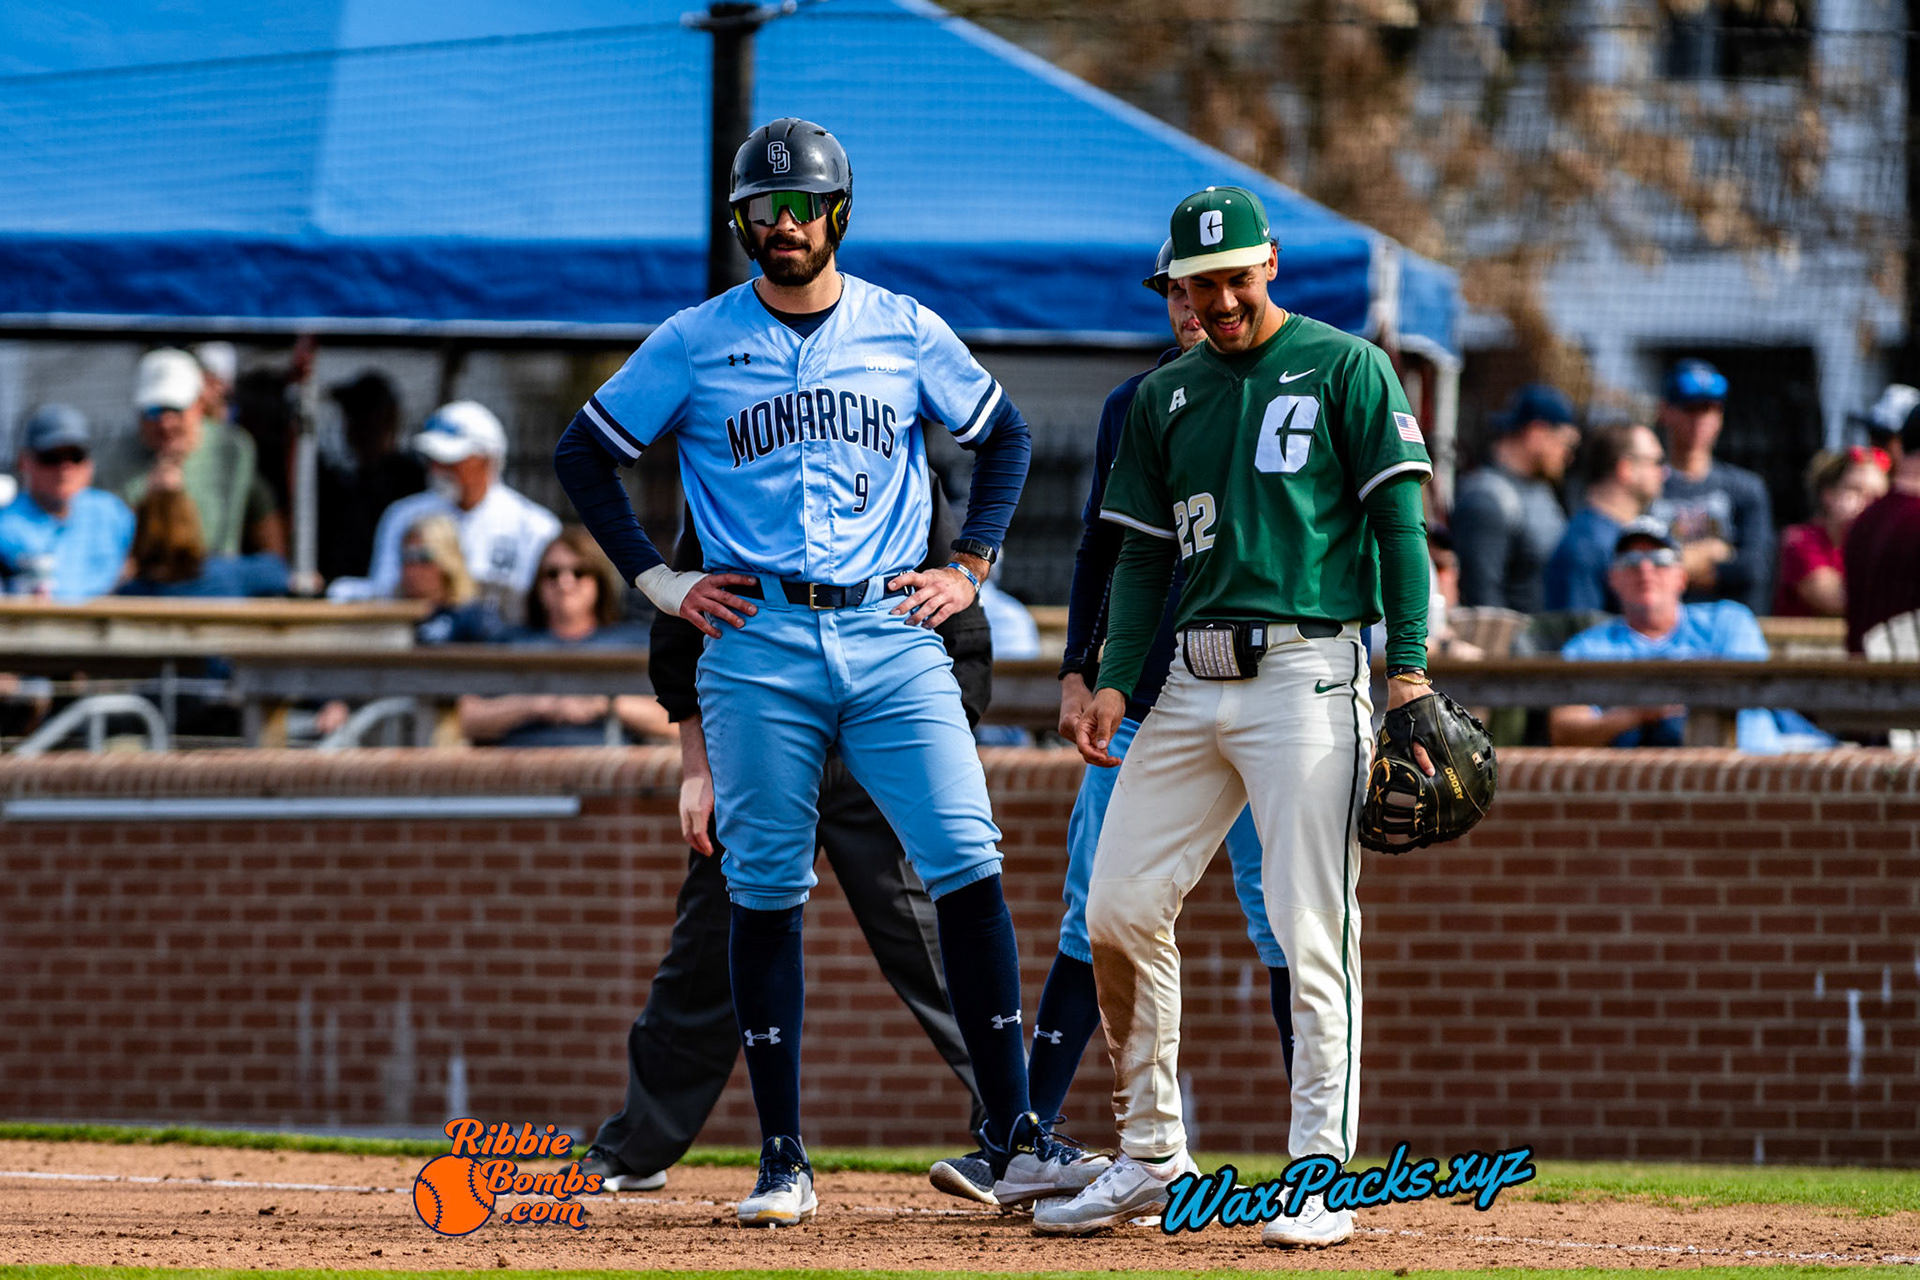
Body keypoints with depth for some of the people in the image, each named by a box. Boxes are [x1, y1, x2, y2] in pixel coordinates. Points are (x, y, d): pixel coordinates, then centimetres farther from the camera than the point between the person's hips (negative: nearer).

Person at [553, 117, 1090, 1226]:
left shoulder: (907, 333, 9)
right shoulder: (694, 343, 5)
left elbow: (1006, 437, 21)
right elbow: (585, 452, 12)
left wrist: (971, 565, 10)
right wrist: (654, 579, 4)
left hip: (892, 636, 0)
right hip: (759, 645, 0)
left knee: (968, 865, -11)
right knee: (767, 895, 0)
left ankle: (1018, 1143, -11)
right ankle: (784, 1164, 6)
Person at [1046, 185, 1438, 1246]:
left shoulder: (1345, 370, 1)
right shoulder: (1164, 399, 17)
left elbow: (1401, 522, -4)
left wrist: (1409, 664, -13)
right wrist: (1116, 681, 5)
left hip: (1308, 671, -6)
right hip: (1192, 680, 6)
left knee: (1310, 933, -10)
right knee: (1118, 910, 2)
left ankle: (1322, 1182, -8)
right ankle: (1150, 1157, 14)